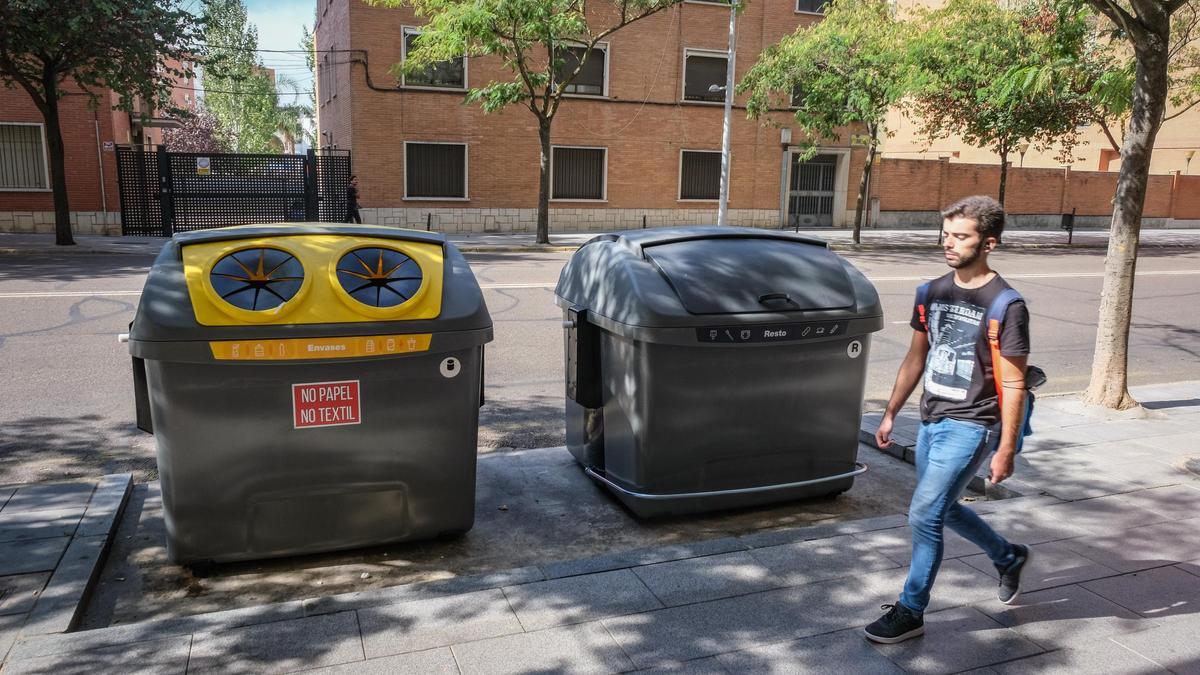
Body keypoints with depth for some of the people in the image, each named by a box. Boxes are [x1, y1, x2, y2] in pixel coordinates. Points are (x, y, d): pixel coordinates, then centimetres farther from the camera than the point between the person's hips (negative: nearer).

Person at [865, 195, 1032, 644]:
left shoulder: (1005, 305, -14)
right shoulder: (933, 292, 5)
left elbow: (1013, 384, -13)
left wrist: (1006, 450, -14)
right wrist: (891, 413, 12)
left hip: (969, 426, -7)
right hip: (931, 421, 7)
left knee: (924, 514, -9)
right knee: (944, 509, 20)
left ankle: (910, 612, 7)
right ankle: (1009, 557, 46)